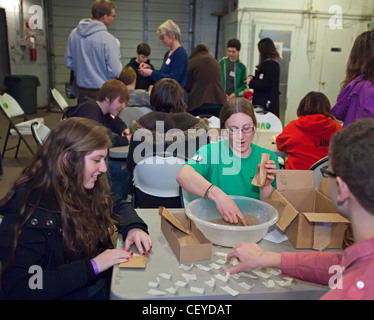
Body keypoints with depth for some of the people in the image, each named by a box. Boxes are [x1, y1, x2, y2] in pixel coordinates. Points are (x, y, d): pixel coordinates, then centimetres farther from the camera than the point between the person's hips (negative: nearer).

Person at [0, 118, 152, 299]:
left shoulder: (80, 186, 0)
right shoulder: (28, 209, -21)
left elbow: (117, 206, 16)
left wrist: (134, 227, -6)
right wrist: (92, 266, -25)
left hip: (104, 284, 7)